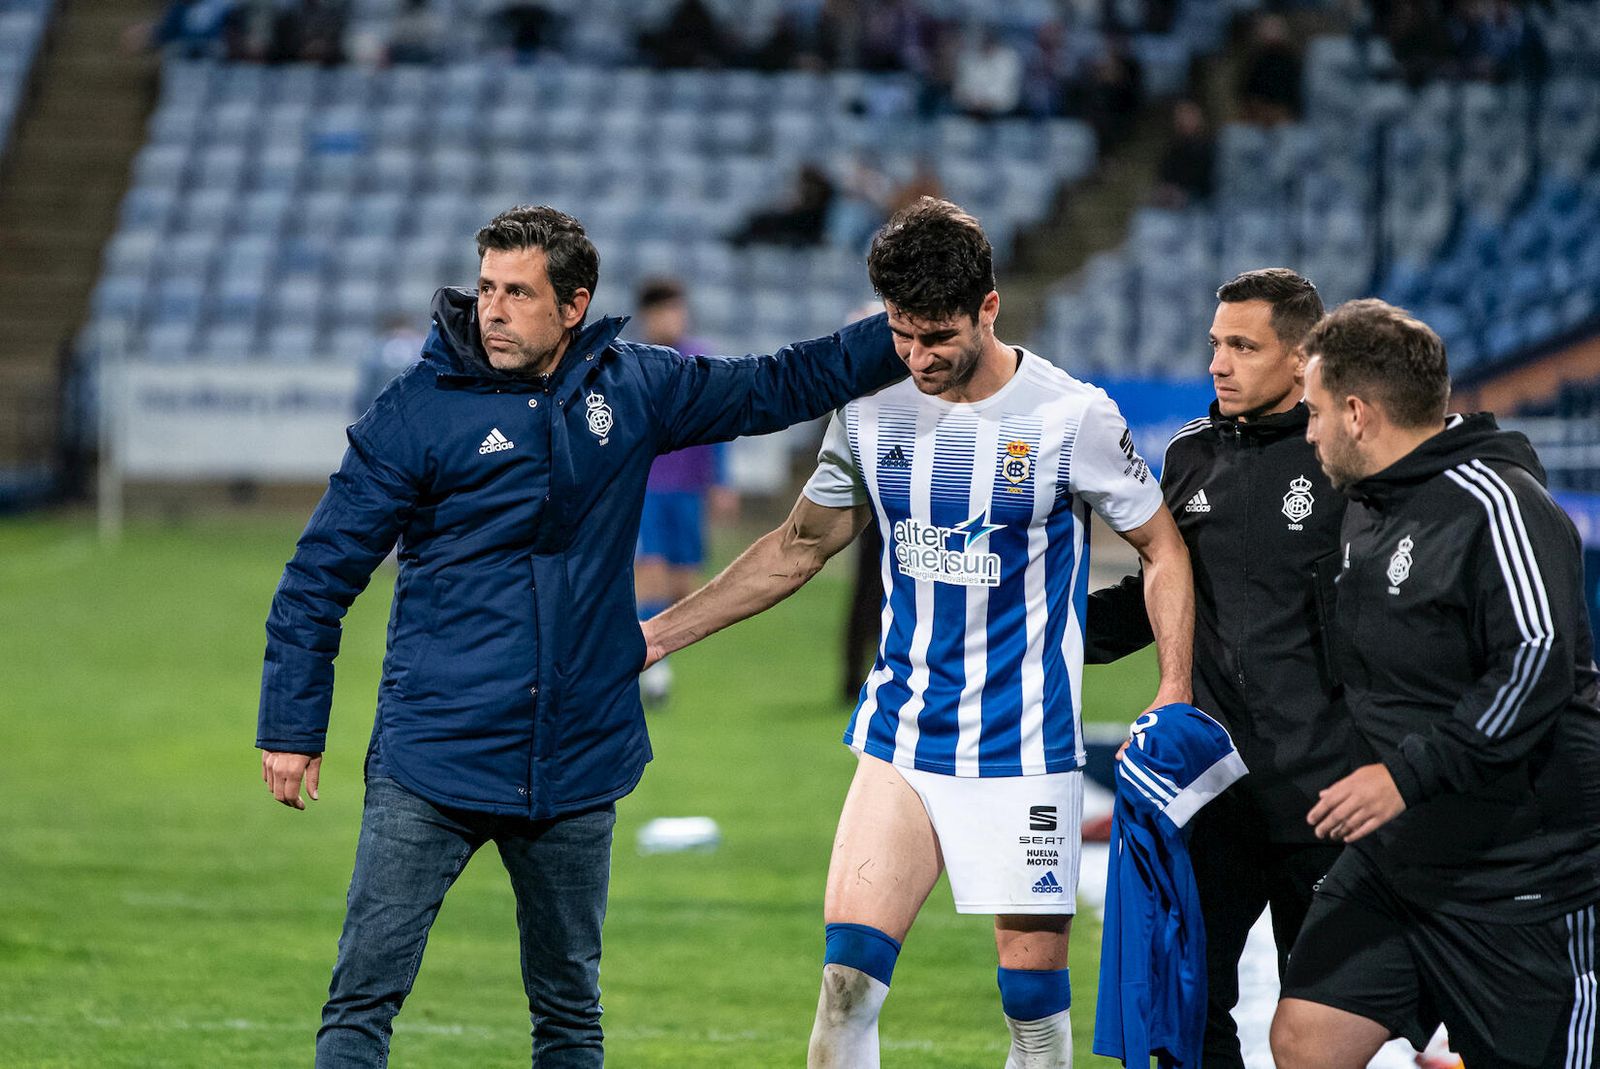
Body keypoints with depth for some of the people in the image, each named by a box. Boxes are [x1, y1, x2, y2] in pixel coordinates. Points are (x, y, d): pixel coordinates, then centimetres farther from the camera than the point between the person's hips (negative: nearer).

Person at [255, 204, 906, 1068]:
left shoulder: (630, 389, 6)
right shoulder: (421, 408, -4)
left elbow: (777, 387, 19)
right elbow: (321, 575, 0)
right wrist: (291, 729, -2)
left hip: (576, 766, 3)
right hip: (431, 762, -3)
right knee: (364, 995, -11)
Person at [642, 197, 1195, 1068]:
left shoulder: (1072, 417, -8)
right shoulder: (869, 411, 2)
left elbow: (1164, 553, 2)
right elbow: (798, 548, 16)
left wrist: (1173, 698, -10)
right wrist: (654, 636, 13)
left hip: (1024, 751, -3)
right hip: (899, 746, 3)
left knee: (1034, 993, -2)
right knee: (847, 978, -9)